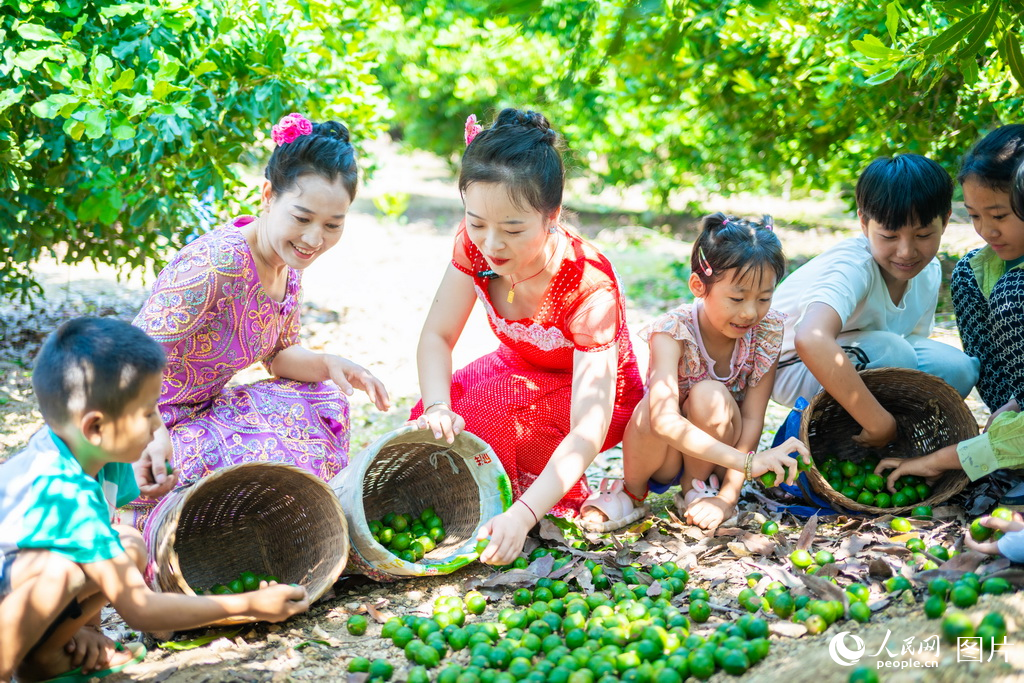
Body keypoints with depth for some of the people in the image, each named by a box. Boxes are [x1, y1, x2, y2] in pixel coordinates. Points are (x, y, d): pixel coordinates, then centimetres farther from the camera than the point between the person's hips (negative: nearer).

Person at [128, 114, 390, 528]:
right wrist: (151, 435, -48)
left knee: (323, 402, 6)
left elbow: (280, 354, 10)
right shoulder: (217, 264, -29)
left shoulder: (288, 260, -1)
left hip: (205, 410, 9)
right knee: (278, 456, -25)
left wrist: (329, 365, -11)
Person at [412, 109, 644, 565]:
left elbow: (588, 430, -42)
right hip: (521, 368, 5)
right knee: (436, 423, -22)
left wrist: (522, 515, -54)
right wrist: (436, 408, -38)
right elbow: (437, 335, -15)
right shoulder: (474, 245, -22)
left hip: (593, 393, -5)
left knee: (487, 408, -33)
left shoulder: (590, 287, -38)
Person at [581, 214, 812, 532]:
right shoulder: (673, 331, -26)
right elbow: (664, 420, -41)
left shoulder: (767, 329, -16)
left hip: (717, 456, 2)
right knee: (652, 407, -35)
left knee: (709, 395, -30)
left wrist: (729, 495, -25)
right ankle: (633, 491, -3)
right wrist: (748, 462, -50)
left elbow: (752, 418, -16)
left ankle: (694, 490, -4)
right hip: (666, 455, -1)